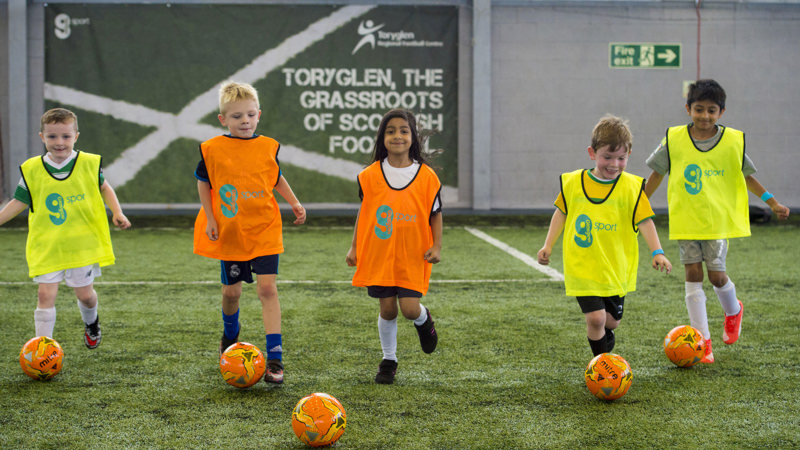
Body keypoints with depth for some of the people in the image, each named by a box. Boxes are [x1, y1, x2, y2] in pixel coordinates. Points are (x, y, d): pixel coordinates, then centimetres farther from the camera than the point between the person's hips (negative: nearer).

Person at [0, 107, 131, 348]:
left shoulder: (89, 163, -3)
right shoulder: (32, 170, -3)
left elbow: (104, 188, 13)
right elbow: (19, 201, 7)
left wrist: (117, 213, 0)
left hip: (83, 243, 0)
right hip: (46, 245, 0)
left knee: (84, 293, 8)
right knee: (46, 294, -9)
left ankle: (91, 322, 43)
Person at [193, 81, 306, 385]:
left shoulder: (268, 147, 0)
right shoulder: (212, 149, -5)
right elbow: (203, 183, 6)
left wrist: (294, 203, 5)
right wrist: (209, 219, 0)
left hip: (264, 229, 0)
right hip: (230, 232, 0)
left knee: (267, 287, -11)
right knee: (231, 291, 11)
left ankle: (274, 358, -12)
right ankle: (230, 336, 44)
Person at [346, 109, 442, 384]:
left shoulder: (426, 176, -3)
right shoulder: (370, 175, -1)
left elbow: (436, 213, 3)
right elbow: (364, 211, 8)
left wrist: (436, 246, -6)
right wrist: (354, 247, 8)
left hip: (413, 256, -1)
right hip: (379, 254, 1)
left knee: (410, 308, -10)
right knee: (387, 309, 4)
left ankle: (424, 321, 27)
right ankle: (389, 361, 23)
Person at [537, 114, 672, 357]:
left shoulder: (631, 187, -5)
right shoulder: (573, 182, -1)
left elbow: (645, 221, -7)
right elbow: (561, 213, 13)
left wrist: (657, 252, -19)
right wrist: (548, 245, 9)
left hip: (617, 269, 1)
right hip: (583, 267, -1)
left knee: (612, 320, 11)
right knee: (595, 317, -12)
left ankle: (604, 335, 48)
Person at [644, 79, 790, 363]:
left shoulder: (733, 141, -2)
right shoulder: (674, 139, -3)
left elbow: (746, 176, 11)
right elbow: (657, 173, 8)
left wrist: (772, 203, 10)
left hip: (719, 219, 0)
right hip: (685, 219, 1)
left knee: (716, 275, -3)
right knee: (693, 274, -2)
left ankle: (733, 311, 33)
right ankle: (702, 340, 4)